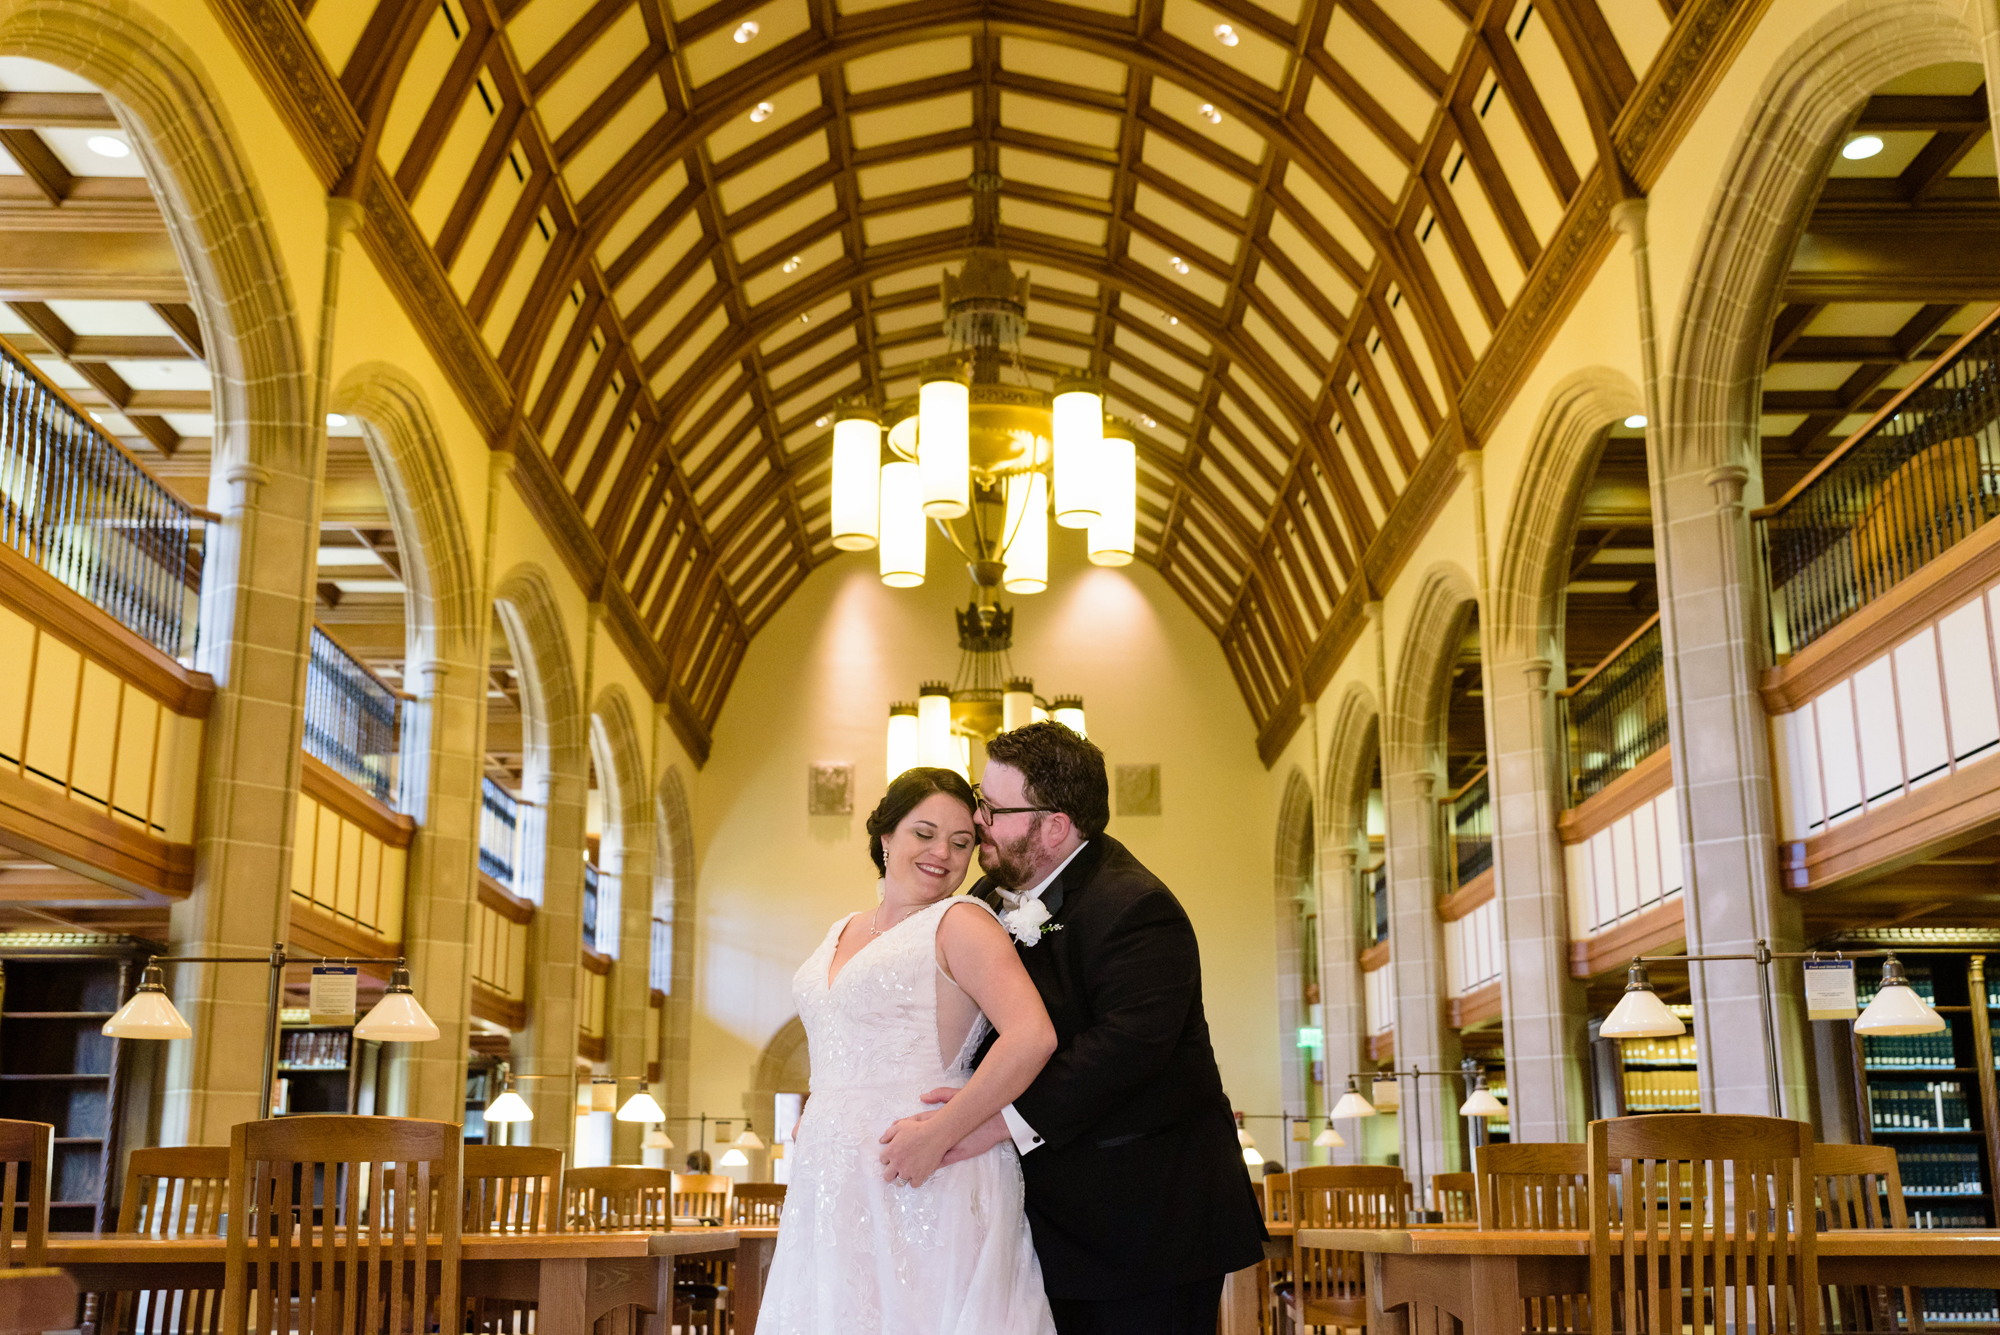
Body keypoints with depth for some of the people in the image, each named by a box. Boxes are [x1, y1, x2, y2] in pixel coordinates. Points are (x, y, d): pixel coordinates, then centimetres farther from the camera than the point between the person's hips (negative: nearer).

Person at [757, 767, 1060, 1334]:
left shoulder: (962, 921, -7)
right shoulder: (842, 933, 16)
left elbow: (1033, 1036, -20)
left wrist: (937, 1134, -21)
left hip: (924, 1185, -7)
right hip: (831, 1181, 7)